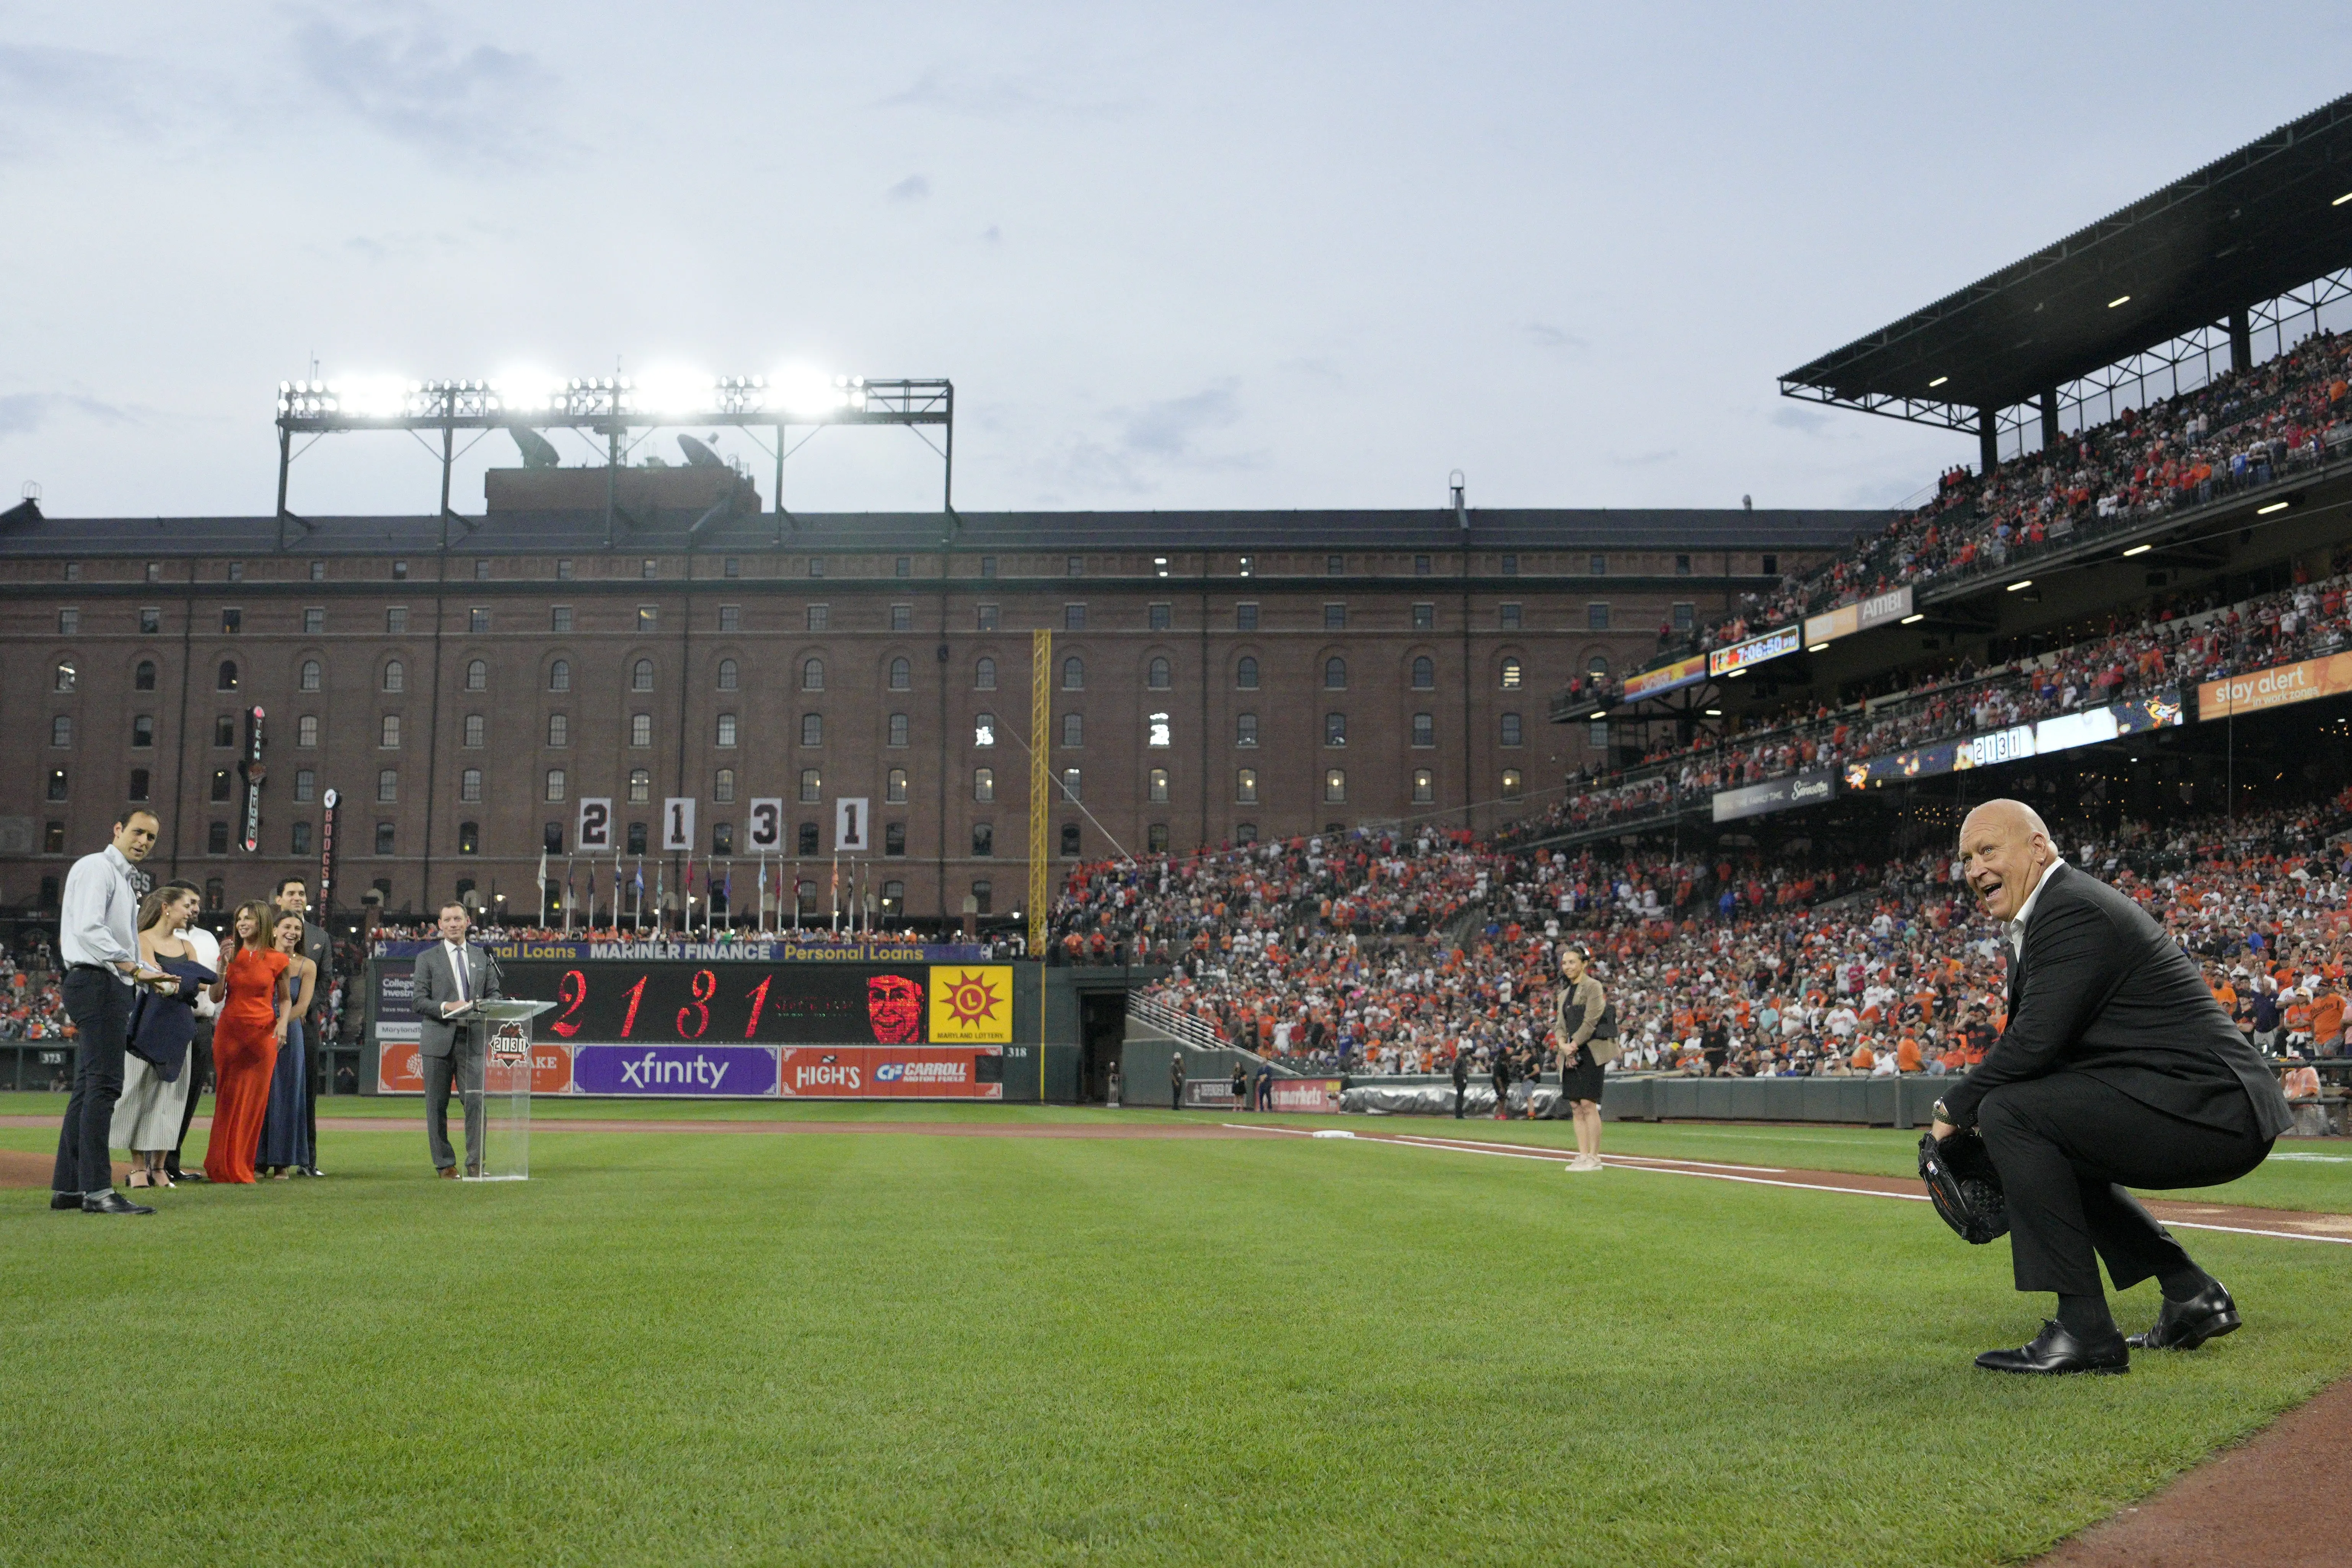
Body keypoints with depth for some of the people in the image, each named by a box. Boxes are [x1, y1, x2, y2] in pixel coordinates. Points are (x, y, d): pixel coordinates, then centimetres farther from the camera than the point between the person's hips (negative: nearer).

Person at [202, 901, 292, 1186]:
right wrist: (224, 965, -7)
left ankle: (241, 1169, 8)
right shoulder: (231, 955, 7)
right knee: (228, 1100, 3)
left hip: (262, 1035, -1)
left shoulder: (276, 960, 2)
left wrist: (283, 1023, -7)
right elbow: (216, 997, 3)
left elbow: (285, 999, 10)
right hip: (229, 1033, 1)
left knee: (254, 1101, -1)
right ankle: (222, 1168, 13)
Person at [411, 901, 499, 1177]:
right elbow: (418, 1001, -1)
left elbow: (494, 994, 16)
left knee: (476, 1101, -6)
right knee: (437, 1105, 2)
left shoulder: (483, 957, 14)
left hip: (472, 1039, 1)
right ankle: (445, 1164, 11)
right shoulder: (427, 958, 6)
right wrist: (447, 1007, -18)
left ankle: (475, 1163, 1)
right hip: (438, 1040, -1)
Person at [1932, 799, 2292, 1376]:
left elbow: (2033, 1043, -21)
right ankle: (2191, 1295, 24)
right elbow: (2027, 1041, 20)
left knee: (2012, 1113, -19)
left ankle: (2084, 1330, -17)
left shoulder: (2074, 910, -15)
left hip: (2204, 1109, -11)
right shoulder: (2041, 914, 17)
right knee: (2051, 1142, 29)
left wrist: (1955, 1109, -7)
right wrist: (1968, 1110, 5)